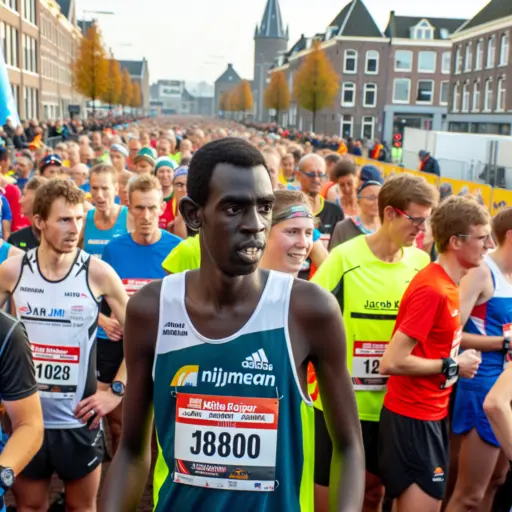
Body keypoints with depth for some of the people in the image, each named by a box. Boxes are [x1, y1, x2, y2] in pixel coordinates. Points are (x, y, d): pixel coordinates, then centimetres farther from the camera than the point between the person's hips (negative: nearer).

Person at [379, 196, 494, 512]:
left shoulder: (447, 283, 6)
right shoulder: (432, 289, -22)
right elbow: (392, 362, -26)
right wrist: (452, 367, -16)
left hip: (432, 413, 9)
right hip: (413, 417, -9)